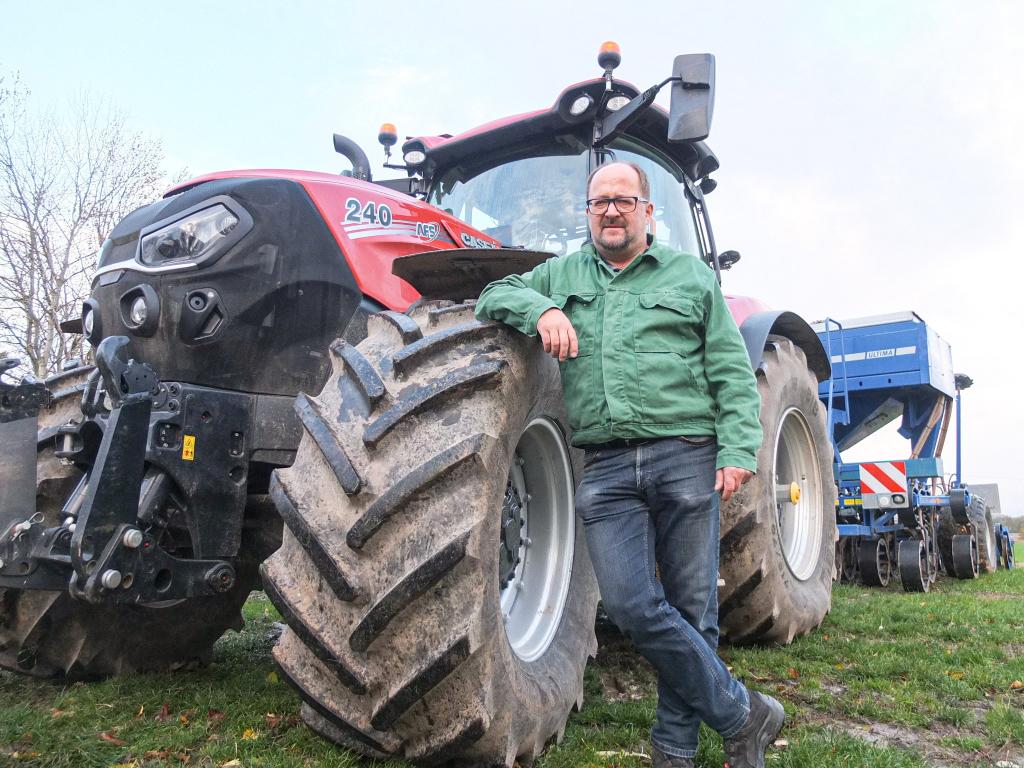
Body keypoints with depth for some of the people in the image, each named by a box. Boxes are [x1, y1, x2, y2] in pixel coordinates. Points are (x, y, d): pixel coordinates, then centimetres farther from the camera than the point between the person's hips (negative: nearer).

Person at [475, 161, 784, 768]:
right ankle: (744, 715, 9)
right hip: (606, 467, 1)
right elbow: (495, 295, 14)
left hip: (686, 457, -1)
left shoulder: (691, 276, 14)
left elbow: (733, 373, 9)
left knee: (691, 609, 2)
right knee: (633, 606, -8)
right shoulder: (562, 275, 20)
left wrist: (737, 451, -4)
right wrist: (541, 309, -7)